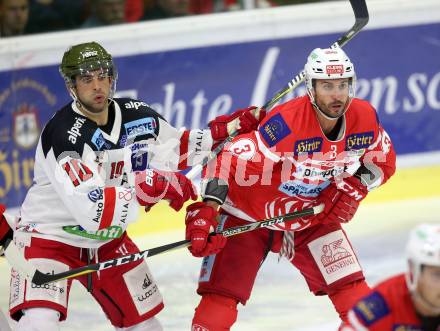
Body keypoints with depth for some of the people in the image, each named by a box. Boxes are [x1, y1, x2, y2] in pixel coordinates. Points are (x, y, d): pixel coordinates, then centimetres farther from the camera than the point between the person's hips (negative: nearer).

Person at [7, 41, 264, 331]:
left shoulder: (137, 116, -8)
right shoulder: (64, 135, -30)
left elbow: (177, 151, 10)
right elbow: (90, 209, -38)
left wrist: (223, 131, -3)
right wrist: (149, 188, -43)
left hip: (107, 239, 7)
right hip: (50, 237, -7)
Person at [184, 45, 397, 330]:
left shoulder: (364, 118, -13)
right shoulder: (286, 122, -32)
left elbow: (383, 162, 6)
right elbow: (230, 161, -35)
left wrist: (354, 188, -13)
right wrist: (207, 212, -45)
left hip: (312, 217, 5)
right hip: (250, 215, -5)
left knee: (352, 290, 0)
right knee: (221, 297, -12)